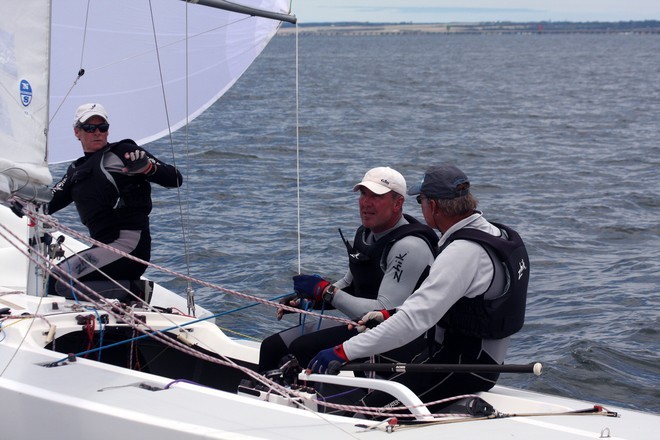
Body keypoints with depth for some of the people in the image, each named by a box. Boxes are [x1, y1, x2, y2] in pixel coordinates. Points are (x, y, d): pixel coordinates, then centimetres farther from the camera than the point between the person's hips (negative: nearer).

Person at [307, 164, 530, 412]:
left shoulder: (463, 252, -23)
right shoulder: (499, 234, 9)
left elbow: (415, 320, -31)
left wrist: (343, 352, -31)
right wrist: (388, 316, 14)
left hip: (459, 369, -10)